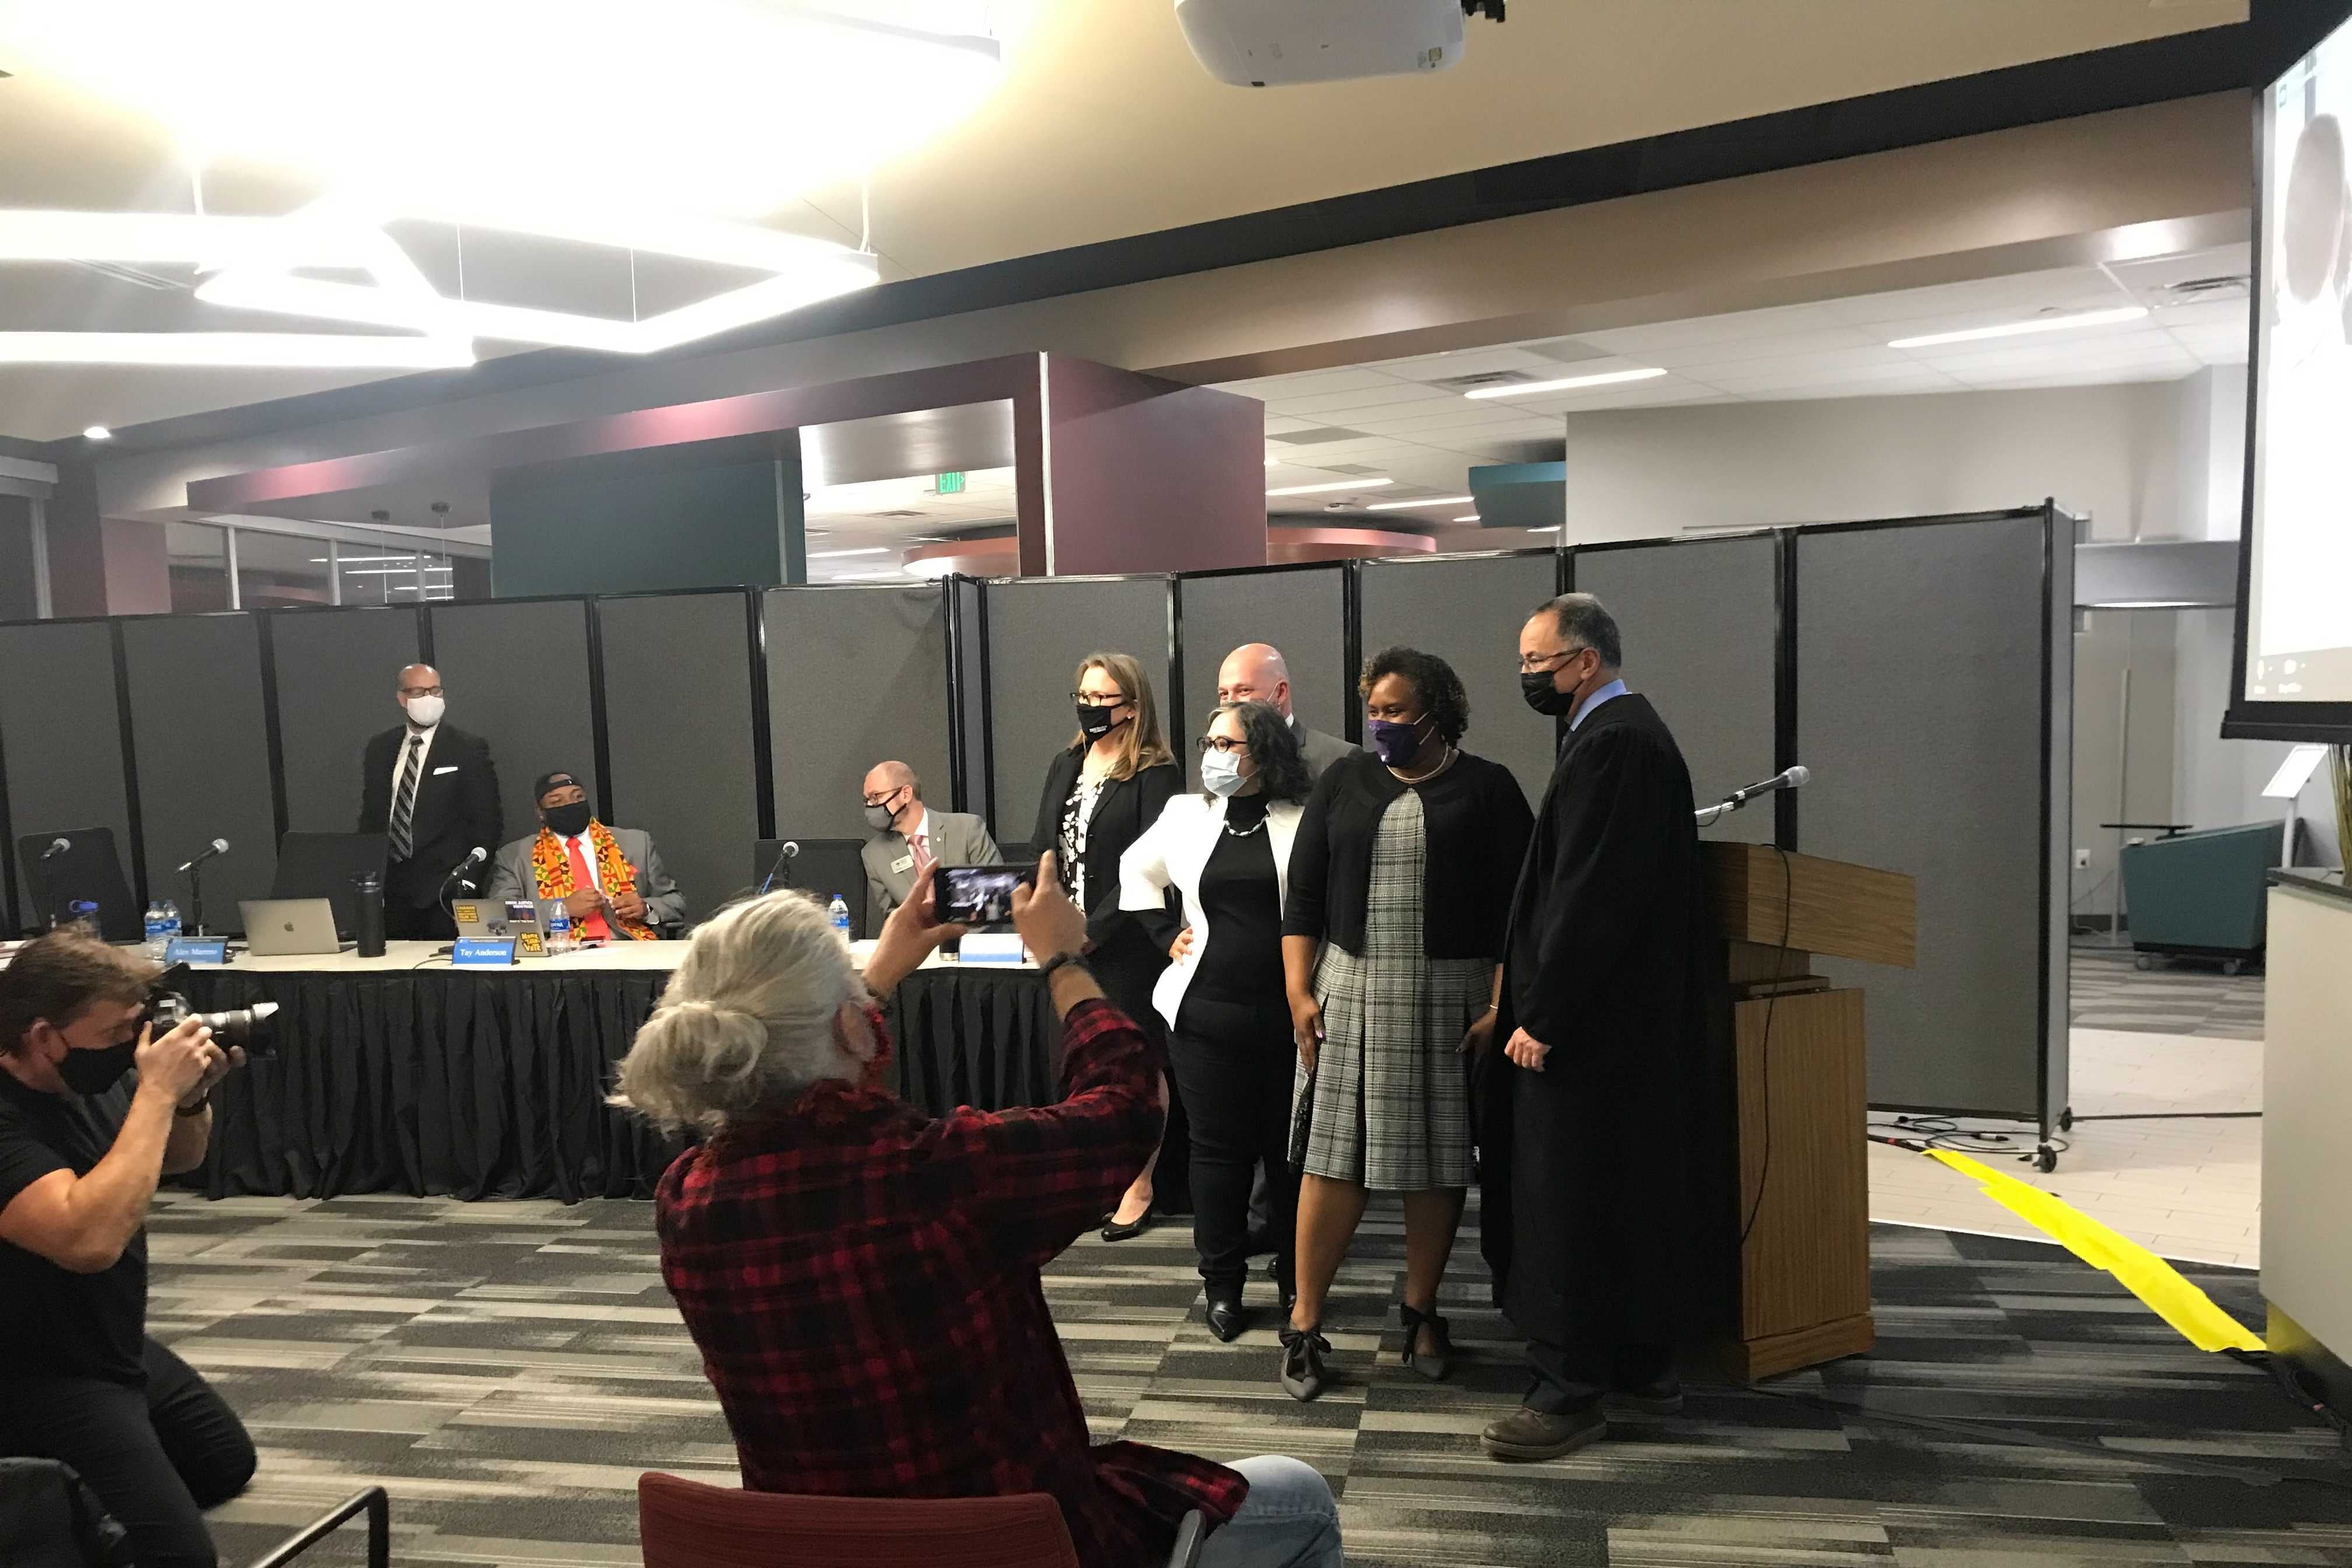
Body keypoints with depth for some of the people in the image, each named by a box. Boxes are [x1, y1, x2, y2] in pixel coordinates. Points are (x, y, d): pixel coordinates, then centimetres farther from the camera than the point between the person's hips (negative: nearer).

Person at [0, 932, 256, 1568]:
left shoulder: (93, 1080, -3)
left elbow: (179, 1159, 14)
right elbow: (90, 1240, -41)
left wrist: (191, 1096, -9)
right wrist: (156, 1092, -35)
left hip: (123, 1351, 9)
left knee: (226, 1465, 24)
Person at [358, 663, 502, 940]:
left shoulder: (469, 749, -1)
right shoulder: (379, 748, 11)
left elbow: (487, 819, -1)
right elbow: (370, 815, 16)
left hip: (444, 887, -4)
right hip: (389, 886, 4)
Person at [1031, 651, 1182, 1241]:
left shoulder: (1155, 774, -7)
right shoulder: (1065, 767, 14)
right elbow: (1043, 851, 14)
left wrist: (1094, 930, -14)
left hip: (1127, 944, -6)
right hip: (1069, 947, 6)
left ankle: (1139, 1187, 14)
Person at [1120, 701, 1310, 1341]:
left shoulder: (1303, 822, -3)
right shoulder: (1186, 815, 8)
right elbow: (1136, 870, 22)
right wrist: (1166, 935, 12)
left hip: (1287, 1013, -2)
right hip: (1206, 1011, 2)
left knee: (1290, 1148, 8)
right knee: (1219, 1147, 8)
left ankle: (1296, 1278, 24)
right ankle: (1223, 1284, 20)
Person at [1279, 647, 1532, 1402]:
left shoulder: (1486, 788, 2)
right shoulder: (1344, 781, 9)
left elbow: (1512, 906, -1)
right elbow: (1303, 894, 7)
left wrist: (1500, 1005, -9)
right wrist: (1298, 990, -1)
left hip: (1450, 998, -1)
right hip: (1350, 993, 1)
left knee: (1436, 1160, 7)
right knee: (1334, 1155, -1)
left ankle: (1421, 1314, 24)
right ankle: (1305, 1325, 8)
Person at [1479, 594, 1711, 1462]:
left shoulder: (1611, 744, -18)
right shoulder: (1631, 732, 14)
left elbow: (1590, 894, -23)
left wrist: (1539, 1016, -19)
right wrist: (1533, 999, 17)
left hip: (1590, 1025, -10)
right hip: (1634, 1021, 10)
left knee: (1567, 1201, -1)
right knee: (1630, 1192, 17)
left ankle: (1572, 1389, 9)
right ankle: (1644, 1365, 30)